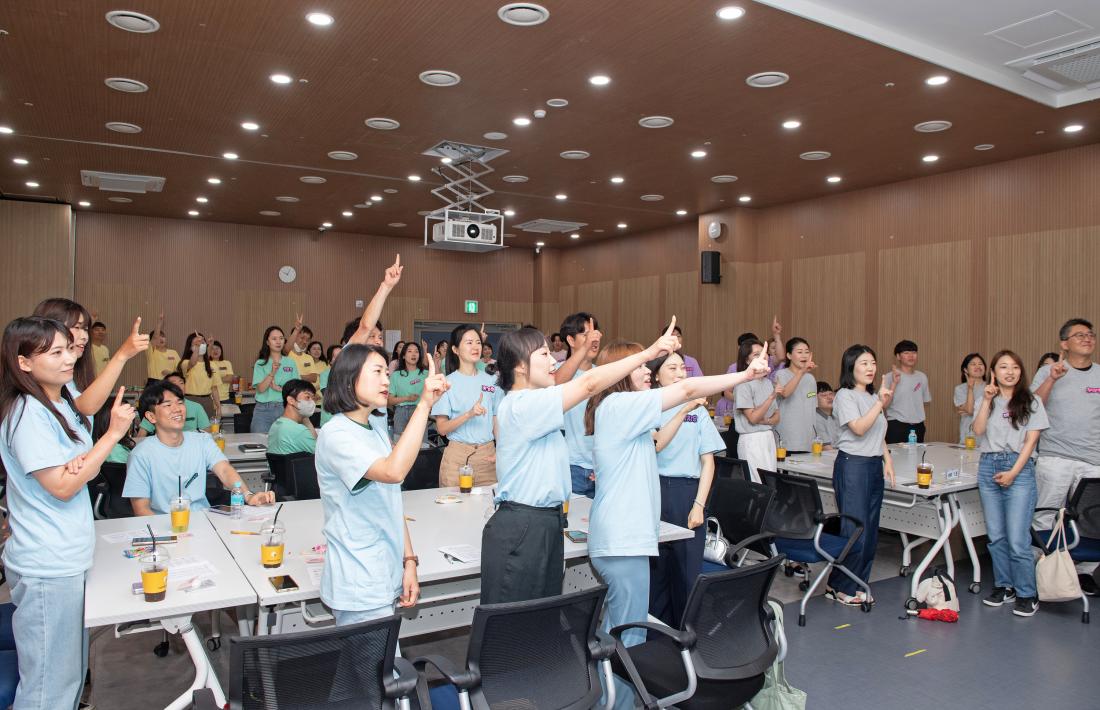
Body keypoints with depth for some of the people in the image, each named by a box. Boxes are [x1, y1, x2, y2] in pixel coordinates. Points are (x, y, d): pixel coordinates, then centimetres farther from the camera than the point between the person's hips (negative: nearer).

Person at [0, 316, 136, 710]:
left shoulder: (63, 399, 7)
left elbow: (87, 467, 13)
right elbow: (62, 487, -21)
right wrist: (114, 432, -21)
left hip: (70, 559, 9)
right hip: (47, 569, -9)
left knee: (73, 673, 22)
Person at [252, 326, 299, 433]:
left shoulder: (291, 363, 8)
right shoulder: (260, 363, 4)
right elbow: (260, 389, -6)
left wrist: (279, 388, -11)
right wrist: (272, 373, -17)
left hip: (285, 409, 1)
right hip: (263, 410, -1)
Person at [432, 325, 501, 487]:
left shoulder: (491, 381, 8)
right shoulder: (448, 383, -2)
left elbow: (497, 420, 10)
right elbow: (441, 428, -6)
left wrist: (500, 450, -5)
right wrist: (469, 414, -20)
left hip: (488, 454, 3)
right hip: (458, 454, -2)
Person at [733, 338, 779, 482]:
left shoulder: (768, 382, 13)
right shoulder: (743, 384, -10)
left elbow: (777, 416, 14)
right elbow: (753, 418, -15)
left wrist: (767, 421, -8)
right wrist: (772, 396, -20)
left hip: (769, 438, 7)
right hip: (752, 440, -7)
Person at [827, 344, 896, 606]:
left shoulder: (872, 397, 15)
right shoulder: (845, 396, -8)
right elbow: (859, 428, -21)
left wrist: (887, 459, 12)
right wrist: (880, 403, -25)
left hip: (875, 466, 8)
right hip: (852, 465, -8)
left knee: (870, 533, 9)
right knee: (855, 532, -7)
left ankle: (856, 586, 20)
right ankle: (839, 587, 7)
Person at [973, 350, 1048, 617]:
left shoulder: (1031, 402, 3)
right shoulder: (988, 400, 12)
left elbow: (1031, 440, -2)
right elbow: (978, 430, -2)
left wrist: (1013, 472, -10)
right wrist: (987, 400, -9)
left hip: (1018, 468, -3)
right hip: (988, 467, 4)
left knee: (1017, 538, -8)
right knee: (995, 535, 8)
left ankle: (1027, 594, 5)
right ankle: (1004, 586, 21)